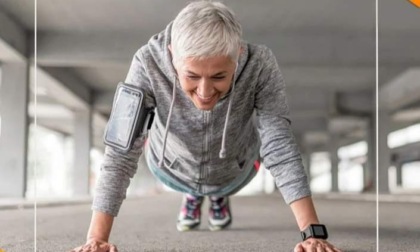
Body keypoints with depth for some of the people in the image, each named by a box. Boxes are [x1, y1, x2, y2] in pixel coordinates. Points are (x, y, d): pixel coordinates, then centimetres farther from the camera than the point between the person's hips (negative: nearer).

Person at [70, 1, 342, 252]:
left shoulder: (259, 65, -40)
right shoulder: (148, 64, -41)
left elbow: (280, 148, -40)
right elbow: (122, 153, -40)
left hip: (235, 169, 0)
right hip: (173, 168, 0)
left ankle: (221, 196, 54)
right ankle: (192, 195, 42)